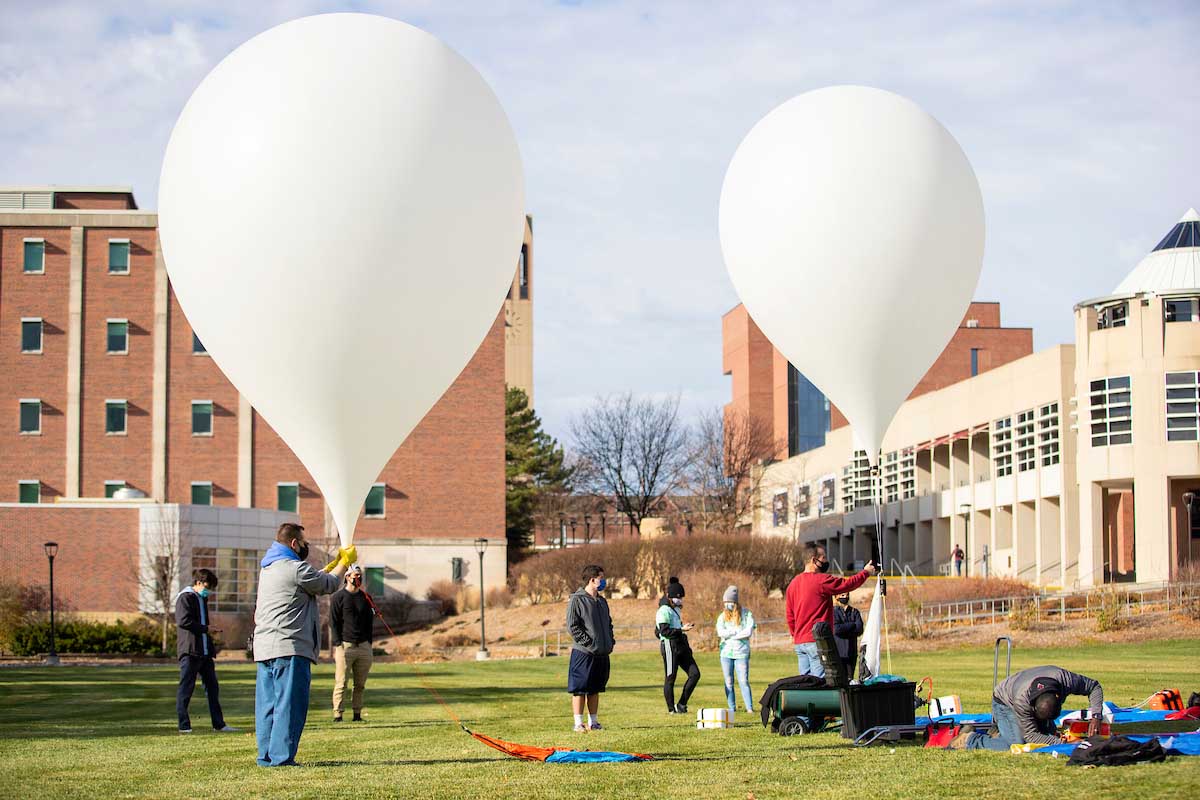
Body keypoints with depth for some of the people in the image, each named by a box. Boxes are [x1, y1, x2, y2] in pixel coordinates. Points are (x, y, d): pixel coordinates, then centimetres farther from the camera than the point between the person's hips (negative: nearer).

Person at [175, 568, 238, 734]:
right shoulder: (185, 598, -7)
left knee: (212, 687, 9)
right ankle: (184, 725, 0)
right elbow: (183, 621, -21)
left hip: (205, 651, 9)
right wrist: (206, 628, -15)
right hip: (190, 651, -9)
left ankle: (219, 724, 12)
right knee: (186, 687, -4)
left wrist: (212, 648, 16)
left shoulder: (202, 599, 21)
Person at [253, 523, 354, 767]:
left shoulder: (269, 569, 19)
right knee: (289, 703, -7)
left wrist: (335, 563, 30)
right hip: (289, 647, -9)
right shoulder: (295, 568, -12)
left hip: (264, 648, 9)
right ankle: (282, 756, -9)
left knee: (267, 703, 10)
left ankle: (266, 755, 11)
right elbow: (329, 585, 1)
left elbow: (315, 580, 26)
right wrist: (344, 563, 16)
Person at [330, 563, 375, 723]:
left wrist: (369, 642, 9)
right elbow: (333, 622, -2)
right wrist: (337, 644, -10)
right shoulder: (338, 597, 2)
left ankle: (357, 714, 9)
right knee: (341, 683, -7)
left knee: (360, 684, 5)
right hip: (345, 645, -5)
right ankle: (337, 714, -7)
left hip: (364, 645, 5)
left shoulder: (365, 597, 16)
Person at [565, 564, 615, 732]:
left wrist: (610, 642, 10)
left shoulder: (602, 601, 16)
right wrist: (588, 643, -16)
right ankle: (578, 724, 0)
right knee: (579, 690, -3)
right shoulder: (577, 600, -8)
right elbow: (572, 626, -12)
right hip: (583, 653, -7)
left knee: (595, 690, 13)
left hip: (602, 654, 7)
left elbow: (609, 624, 25)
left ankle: (593, 722, 19)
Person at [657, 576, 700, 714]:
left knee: (695, 674, 2)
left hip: (681, 646, 9)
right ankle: (671, 709, 8)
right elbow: (664, 631, -20)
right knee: (670, 678, -1)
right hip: (670, 647, -9)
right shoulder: (664, 611, -11)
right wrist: (682, 629, -20)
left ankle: (681, 704, 8)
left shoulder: (675, 609, 18)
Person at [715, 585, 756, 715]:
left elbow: (749, 632, -12)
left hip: (741, 653, -3)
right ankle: (732, 708, 10)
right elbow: (720, 632, -7)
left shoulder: (747, 614, 0)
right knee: (729, 682, 5)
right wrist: (738, 631, -12)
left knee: (744, 681, -8)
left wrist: (729, 634, -10)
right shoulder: (722, 616, 8)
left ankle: (750, 708, -7)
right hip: (726, 653, 3)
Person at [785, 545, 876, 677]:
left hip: (799, 643, 8)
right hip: (817, 641, -8)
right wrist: (866, 572, 12)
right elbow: (848, 584, -3)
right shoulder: (822, 581, -12)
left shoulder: (793, 583, 11)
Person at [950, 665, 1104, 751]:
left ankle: (1001, 735, 13)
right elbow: (1031, 735, -33)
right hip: (1005, 703, -7)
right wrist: (1060, 742, -40)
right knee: (1016, 744, -26)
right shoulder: (1022, 698, -44)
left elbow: (1094, 686, -16)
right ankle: (970, 739, -7)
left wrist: (1095, 716, -29)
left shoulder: (1065, 678, -36)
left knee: (1051, 736, -2)